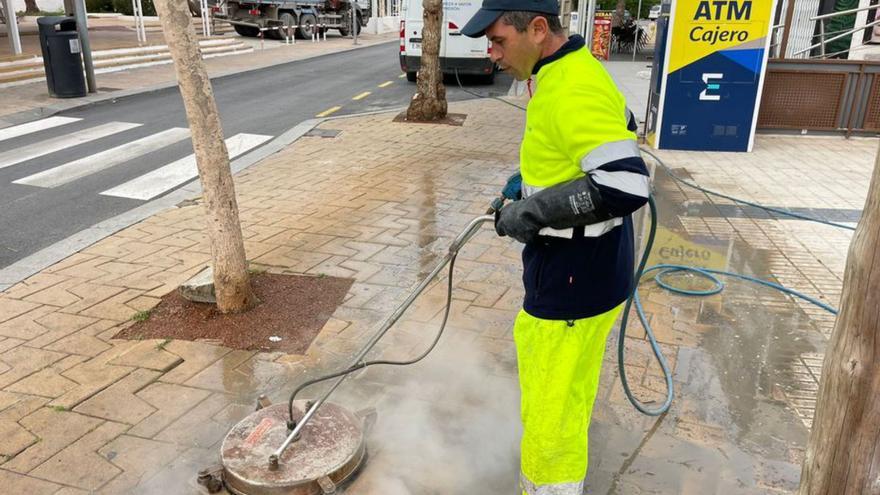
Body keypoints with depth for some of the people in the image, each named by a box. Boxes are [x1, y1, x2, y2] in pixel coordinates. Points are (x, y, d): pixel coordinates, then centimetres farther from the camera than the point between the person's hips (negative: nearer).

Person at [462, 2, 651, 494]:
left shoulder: (573, 91, -25)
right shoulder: (569, 73, 8)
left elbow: (626, 184, -33)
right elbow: (610, 140, 21)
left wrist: (535, 210, -23)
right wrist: (532, 178, 12)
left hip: (575, 280, -11)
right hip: (575, 268, 11)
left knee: (551, 412, 3)